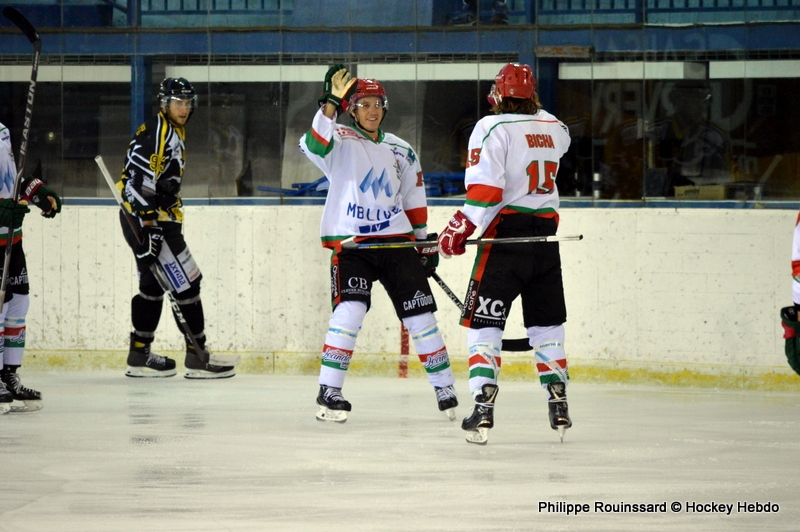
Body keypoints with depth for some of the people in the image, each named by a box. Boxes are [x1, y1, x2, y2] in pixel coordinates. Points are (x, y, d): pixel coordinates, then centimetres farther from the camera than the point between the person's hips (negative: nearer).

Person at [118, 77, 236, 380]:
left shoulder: (175, 133, 18)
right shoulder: (156, 132, -15)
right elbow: (139, 176, -25)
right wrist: (149, 220, -29)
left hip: (158, 219, 11)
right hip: (146, 219, -11)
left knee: (153, 286, 15)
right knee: (185, 283, -8)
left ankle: (140, 355, 21)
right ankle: (197, 358, -5)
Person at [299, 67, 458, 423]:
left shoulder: (401, 152, 13)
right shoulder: (340, 142, -2)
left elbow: (414, 202, 21)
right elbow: (313, 145, -26)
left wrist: (427, 242, 19)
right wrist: (331, 104, -36)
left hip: (396, 243, 4)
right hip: (350, 243, -4)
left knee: (421, 317, 5)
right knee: (349, 311, -21)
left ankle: (445, 389, 19)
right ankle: (328, 393, -14)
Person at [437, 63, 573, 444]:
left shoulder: (492, 128, -9)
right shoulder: (554, 129, 8)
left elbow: (485, 190, -17)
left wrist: (460, 228, -10)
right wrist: (531, 110, 39)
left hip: (506, 234, -5)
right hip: (547, 234, 5)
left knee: (484, 325, -1)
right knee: (546, 325, 17)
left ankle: (483, 409, -12)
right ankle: (559, 408, 16)